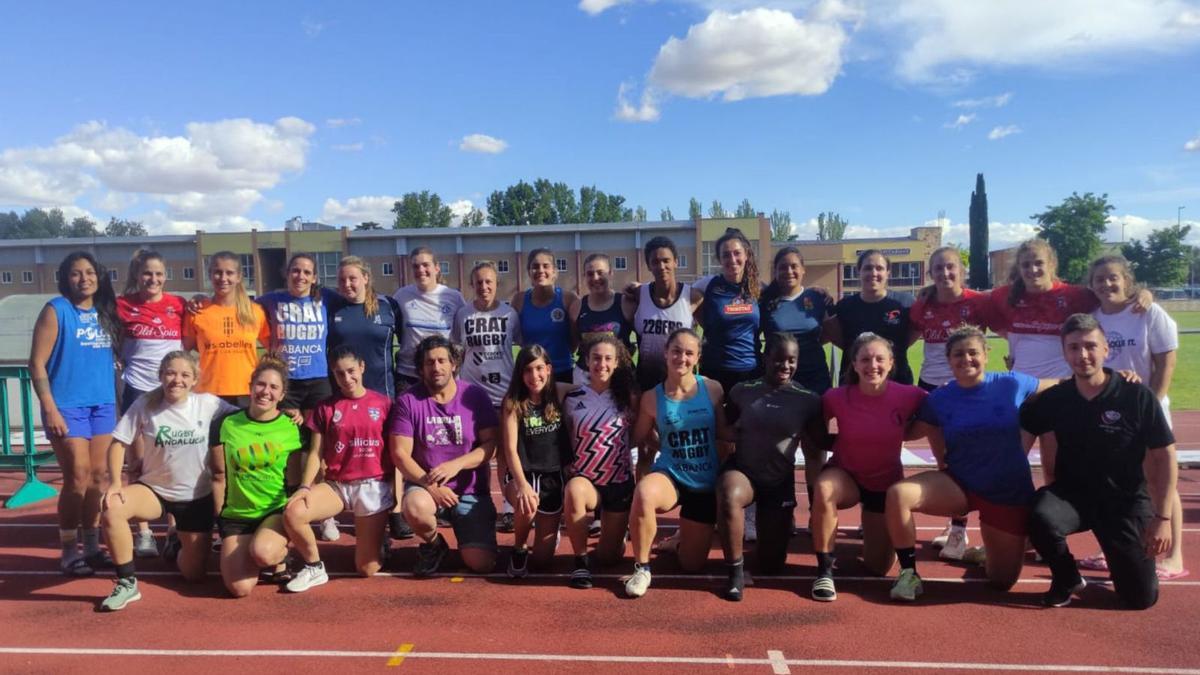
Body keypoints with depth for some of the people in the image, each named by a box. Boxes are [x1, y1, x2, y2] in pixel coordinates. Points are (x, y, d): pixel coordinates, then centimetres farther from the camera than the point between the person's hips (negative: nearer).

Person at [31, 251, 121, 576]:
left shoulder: (105, 312, 10)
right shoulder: (56, 310, -6)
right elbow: (37, 363, -9)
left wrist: (116, 401, 12)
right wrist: (49, 409, -15)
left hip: (103, 405, 5)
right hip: (67, 406, -5)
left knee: (98, 477, 8)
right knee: (78, 478, -6)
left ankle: (92, 546, 17)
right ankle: (69, 552, 6)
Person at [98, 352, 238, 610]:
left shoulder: (209, 404, -12)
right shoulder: (145, 404, -12)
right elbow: (118, 443, -7)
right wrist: (115, 483, -21)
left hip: (197, 497, 0)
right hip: (154, 488, 0)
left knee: (194, 575, 5)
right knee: (111, 508, -34)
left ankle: (181, 547, 44)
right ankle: (127, 582, -15)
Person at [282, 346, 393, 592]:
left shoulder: (383, 403, 1)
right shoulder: (325, 407, 5)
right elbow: (315, 453, 2)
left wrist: (398, 491, -2)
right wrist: (305, 486, -15)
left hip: (375, 486, -1)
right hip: (336, 485, 2)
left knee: (368, 569, -2)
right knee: (292, 513, -28)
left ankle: (377, 537, 36)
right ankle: (315, 568, -1)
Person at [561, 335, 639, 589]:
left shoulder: (628, 397, -3)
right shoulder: (572, 397, -3)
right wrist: (564, 469, -7)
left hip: (620, 482, 1)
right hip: (584, 479, -1)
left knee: (608, 557, 6)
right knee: (574, 491, -39)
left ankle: (613, 534, 44)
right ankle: (580, 560, -18)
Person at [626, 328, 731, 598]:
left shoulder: (713, 389, -7)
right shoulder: (652, 397, -8)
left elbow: (723, 432, 3)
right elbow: (640, 441, 3)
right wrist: (665, 444, -6)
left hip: (706, 484, 2)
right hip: (670, 476, -1)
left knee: (691, 564, 11)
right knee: (644, 493, -40)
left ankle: (684, 536, 49)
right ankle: (642, 568, -17)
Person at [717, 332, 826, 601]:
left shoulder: (808, 400, -4)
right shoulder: (743, 390, -6)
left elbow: (820, 442, 0)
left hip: (780, 481, 1)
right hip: (741, 470, -1)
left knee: (771, 565, 8)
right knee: (729, 497, -40)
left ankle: (781, 524, 44)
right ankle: (735, 571, -19)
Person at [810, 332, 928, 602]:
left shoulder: (908, 396, -20)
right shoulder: (837, 397, -20)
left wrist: (904, 432, -10)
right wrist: (838, 439, -16)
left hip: (887, 484, 2)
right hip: (845, 476, -1)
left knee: (878, 567, 7)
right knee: (824, 490, -39)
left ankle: (874, 530, 43)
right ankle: (825, 571, -23)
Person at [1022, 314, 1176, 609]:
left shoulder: (1138, 396, -12)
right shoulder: (1053, 400, -6)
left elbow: (1165, 457, -7)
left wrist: (1162, 518, -9)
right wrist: (1054, 499, -1)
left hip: (1126, 500, -1)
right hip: (1072, 493, 1)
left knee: (1142, 597, -2)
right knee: (1041, 516, -34)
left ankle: (1121, 554, 34)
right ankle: (1067, 579, -3)